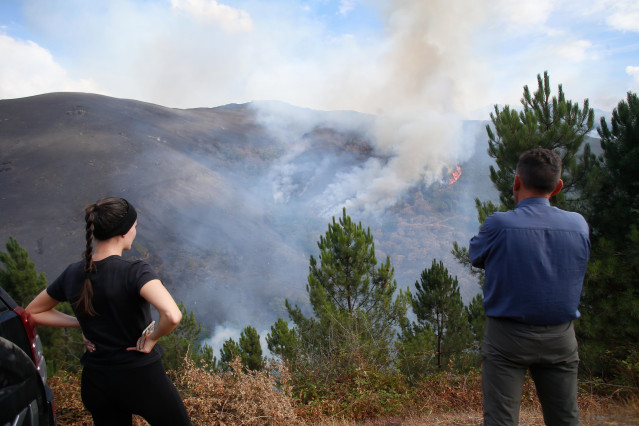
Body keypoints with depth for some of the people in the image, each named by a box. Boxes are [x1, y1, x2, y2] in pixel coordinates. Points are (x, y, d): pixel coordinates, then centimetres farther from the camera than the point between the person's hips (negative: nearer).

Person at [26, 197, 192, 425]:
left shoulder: (72, 274, -5)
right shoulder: (135, 271, -24)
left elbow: (32, 312, 12)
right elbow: (172, 315, -39)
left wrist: (81, 323, 4)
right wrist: (153, 339, -19)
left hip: (96, 381, 6)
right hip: (140, 379, -5)